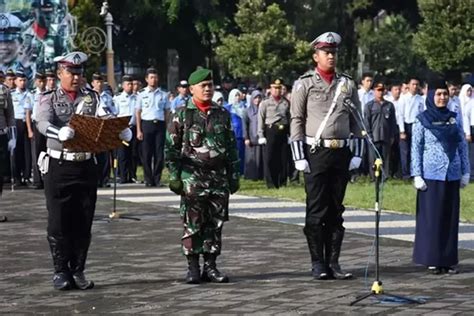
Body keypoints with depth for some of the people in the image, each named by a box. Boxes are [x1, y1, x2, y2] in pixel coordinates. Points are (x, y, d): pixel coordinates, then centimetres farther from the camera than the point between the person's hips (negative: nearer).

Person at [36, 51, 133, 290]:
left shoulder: (92, 98, 9)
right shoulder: (49, 99, 1)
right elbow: (42, 123, -18)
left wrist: (123, 131, -29)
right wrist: (60, 132, -40)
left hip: (86, 166, 3)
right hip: (59, 166, -2)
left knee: (83, 222, 5)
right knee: (58, 222, -2)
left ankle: (78, 271, 14)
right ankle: (61, 272, 7)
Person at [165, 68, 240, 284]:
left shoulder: (222, 114, 12)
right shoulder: (181, 116, 1)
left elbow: (231, 147, 16)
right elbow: (171, 148, 0)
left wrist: (234, 175, 12)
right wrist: (175, 176, -6)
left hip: (219, 177, 4)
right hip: (192, 177, -4)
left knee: (215, 224, 4)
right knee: (193, 225, -2)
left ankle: (210, 266, 12)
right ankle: (193, 268, 4)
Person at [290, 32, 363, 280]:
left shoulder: (348, 84, 11)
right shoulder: (304, 84, 0)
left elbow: (356, 120, 12)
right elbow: (296, 121, -2)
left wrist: (357, 154, 4)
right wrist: (299, 156, -8)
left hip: (341, 153, 4)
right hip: (315, 154, -3)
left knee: (336, 210, 6)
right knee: (316, 211, -3)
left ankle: (333, 262, 11)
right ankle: (318, 264, 3)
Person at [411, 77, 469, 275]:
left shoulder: (454, 119, 9)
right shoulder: (422, 120, -1)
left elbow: (462, 146, 11)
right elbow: (416, 149, -1)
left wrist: (465, 172, 7)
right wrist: (417, 176, -7)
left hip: (452, 175, 4)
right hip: (432, 175, -3)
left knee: (451, 217, 5)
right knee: (432, 216, -1)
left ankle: (449, 260, 11)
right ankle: (432, 260, 5)